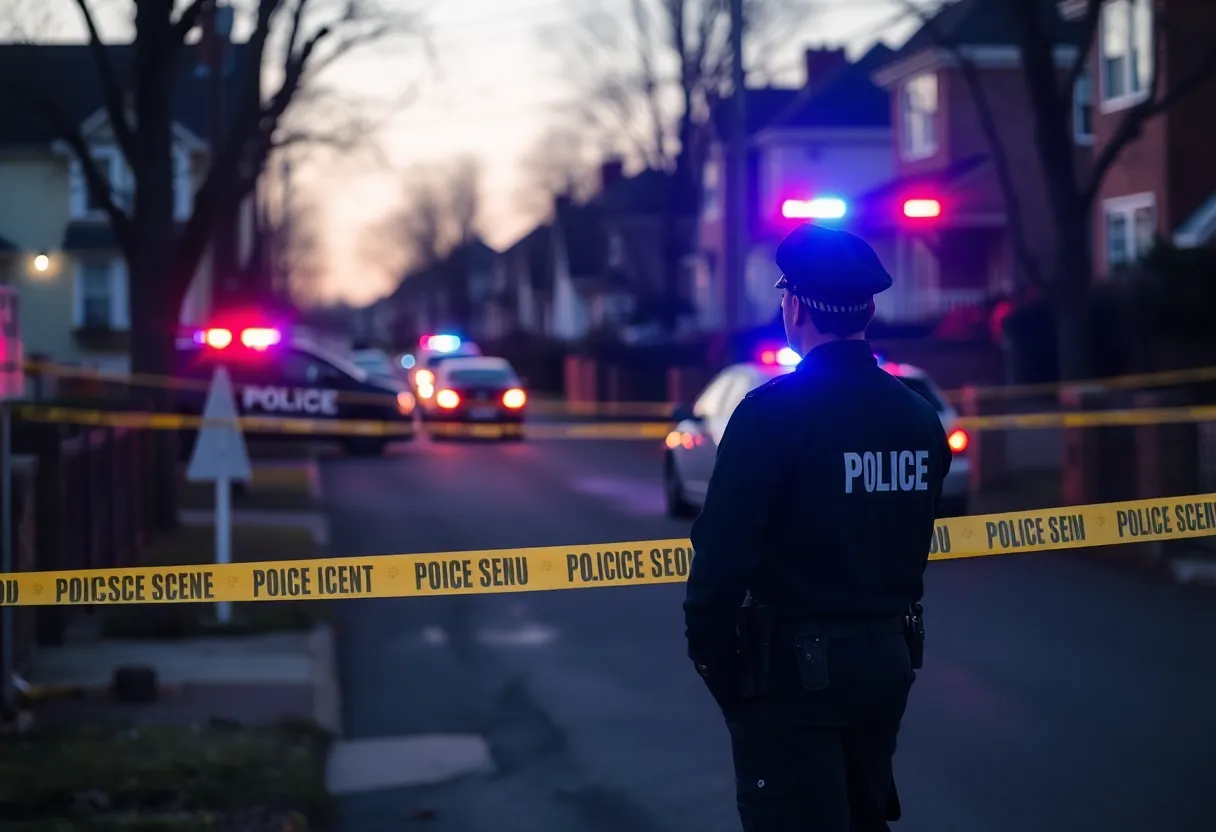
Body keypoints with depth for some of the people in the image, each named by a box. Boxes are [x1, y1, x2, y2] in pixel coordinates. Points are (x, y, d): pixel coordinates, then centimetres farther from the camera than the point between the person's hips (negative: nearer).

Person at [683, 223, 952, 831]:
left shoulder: (774, 412, -16)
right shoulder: (919, 416, 7)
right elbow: (913, 548, 12)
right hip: (888, 660, 7)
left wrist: (712, 658, -10)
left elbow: (724, 549, -19)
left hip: (794, 666, -7)